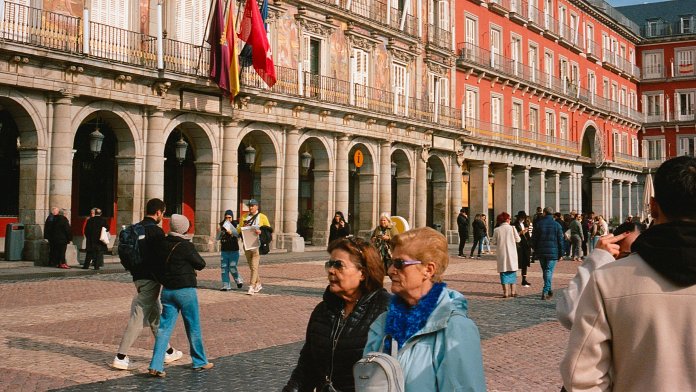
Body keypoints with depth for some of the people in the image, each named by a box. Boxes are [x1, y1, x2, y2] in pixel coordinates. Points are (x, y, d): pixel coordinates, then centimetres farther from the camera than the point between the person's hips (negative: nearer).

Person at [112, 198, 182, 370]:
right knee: (139, 317, -5)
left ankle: (167, 351, 29)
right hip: (150, 278, -9)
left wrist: (134, 271, 19)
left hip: (139, 277, 9)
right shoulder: (156, 231, -15)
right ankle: (121, 357, -5)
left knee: (156, 314, 18)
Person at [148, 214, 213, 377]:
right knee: (193, 327, 10)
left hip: (167, 290, 5)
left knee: (165, 327, 5)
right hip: (186, 291, -5)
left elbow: (156, 268, 10)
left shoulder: (163, 245, 2)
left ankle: (156, 365, -4)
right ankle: (199, 362, 23)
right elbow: (201, 264, -4)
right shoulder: (186, 246, -15)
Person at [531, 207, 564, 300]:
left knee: (545, 271, 15)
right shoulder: (557, 225, -2)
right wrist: (560, 254, 6)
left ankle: (549, 290, 22)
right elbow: (560, 240, 0)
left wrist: (535, 250, 14)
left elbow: (533, 239, 4)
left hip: (541, 252, 2)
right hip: (553, 253, -2)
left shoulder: (538, 224, 1)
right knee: (549, 271, -2)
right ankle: (545, 292, -12)